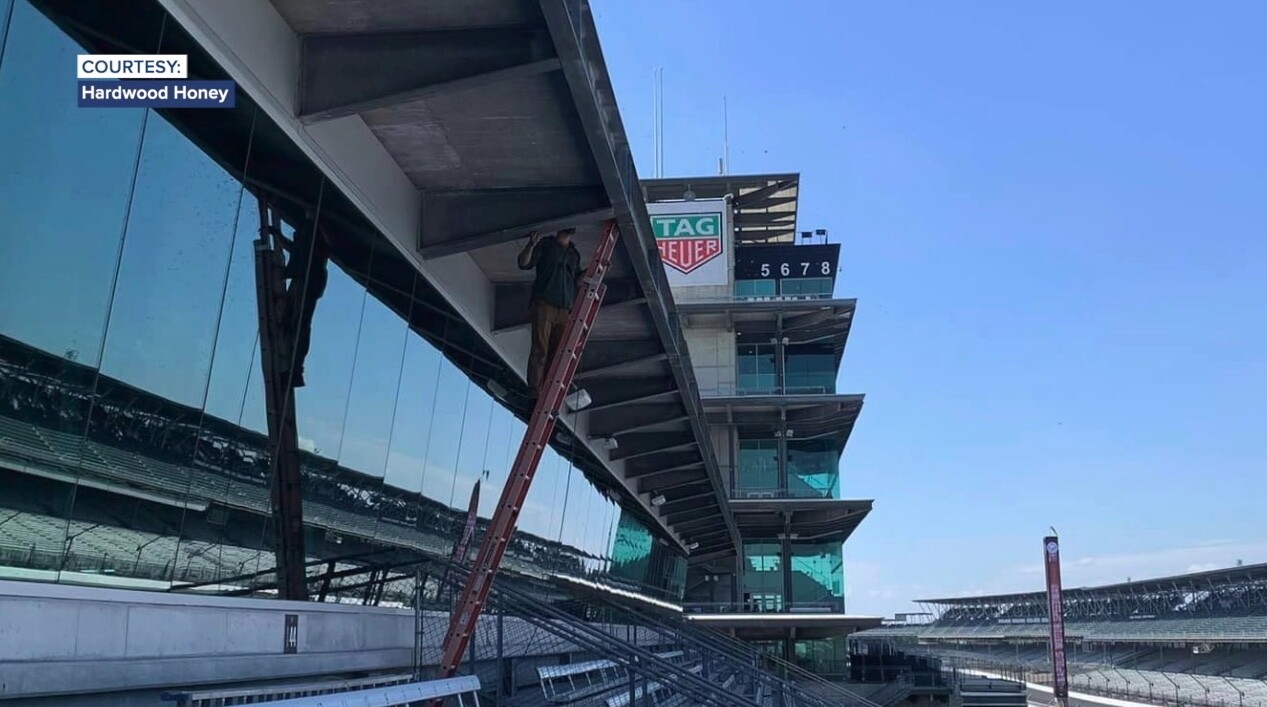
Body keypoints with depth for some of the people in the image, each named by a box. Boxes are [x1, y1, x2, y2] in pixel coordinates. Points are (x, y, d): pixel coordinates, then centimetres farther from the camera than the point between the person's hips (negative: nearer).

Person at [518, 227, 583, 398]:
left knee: (557, 353, -3)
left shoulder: (575, 254, 24)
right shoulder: (545, 245, 10)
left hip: (564, 310, 5)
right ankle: (534, 390, -15)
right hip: (544, 305, -5)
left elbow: (577, 281, 23)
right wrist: (531, 245, -18)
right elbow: (523, 263, 0)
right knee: (540, 350, -12)